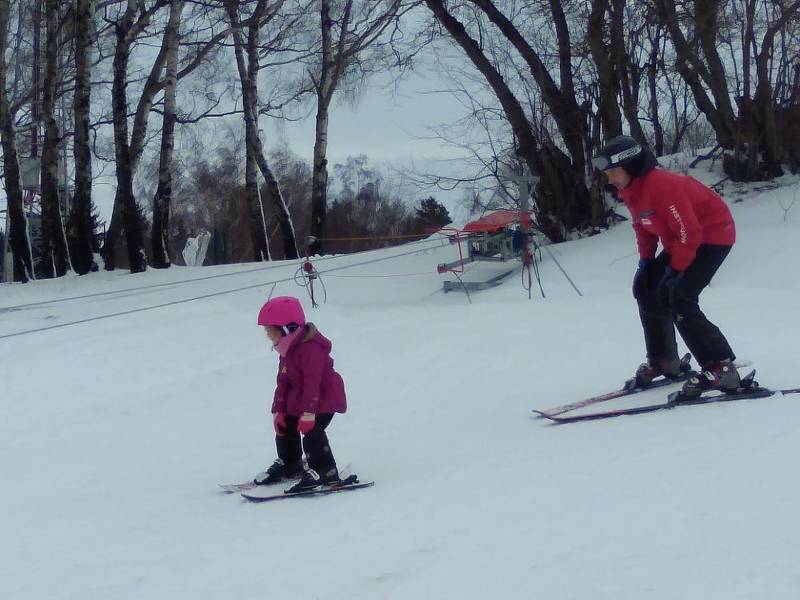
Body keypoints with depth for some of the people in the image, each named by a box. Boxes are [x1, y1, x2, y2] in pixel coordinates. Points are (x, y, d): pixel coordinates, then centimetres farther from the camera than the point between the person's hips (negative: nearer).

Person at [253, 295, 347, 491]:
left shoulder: (310, 348, -27)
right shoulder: (287, 350, 5)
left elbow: (312, 382, -31)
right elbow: (283, 382, 8)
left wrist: (308, 413, -32)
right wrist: (278, 410, 2)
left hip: (324, 400, -10)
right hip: (298, 400, 10)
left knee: (312, 433, -21)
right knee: (284, 428, 14)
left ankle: (325, 471, -11)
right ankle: (289, 464, 33)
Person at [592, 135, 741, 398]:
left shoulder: (662, 184, -30)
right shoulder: (631, 190, 0)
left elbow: (689, 232, -28)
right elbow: (643, 227, 15)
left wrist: (675, 270, -22)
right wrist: (646, 261, 5)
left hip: (713, 236, -10)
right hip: (680, 242, 10)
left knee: (678, 298, -23)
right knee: (646, 288, 12)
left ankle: (721, 368, -21)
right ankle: (662, 361, 23)